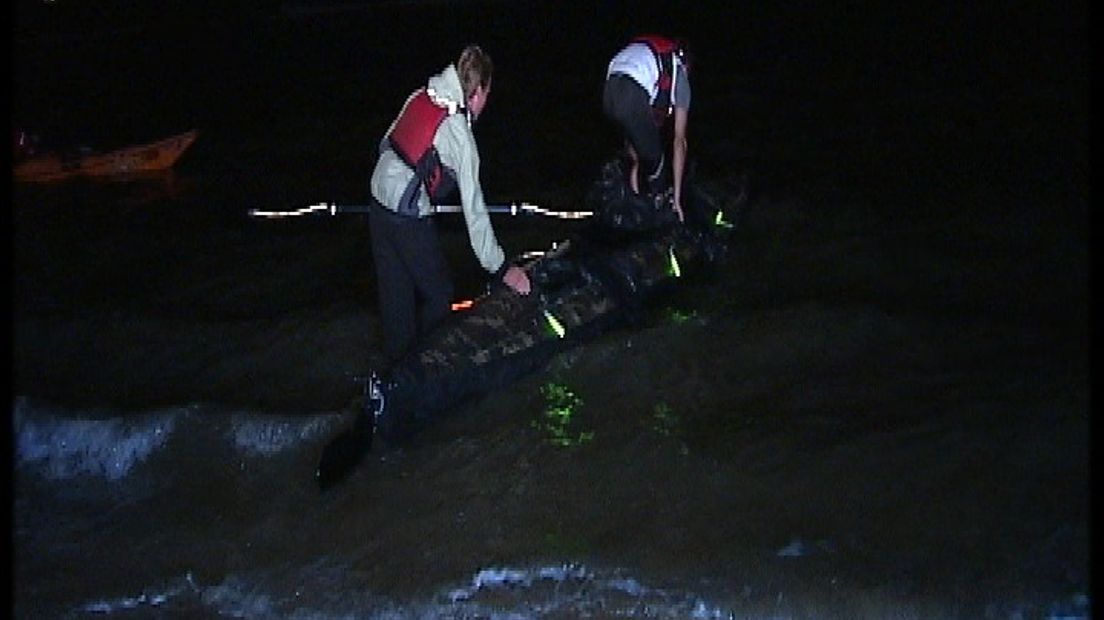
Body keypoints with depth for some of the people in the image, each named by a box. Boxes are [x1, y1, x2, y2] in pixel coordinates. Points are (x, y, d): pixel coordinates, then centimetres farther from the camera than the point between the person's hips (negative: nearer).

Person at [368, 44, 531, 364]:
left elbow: (386, 143, 14)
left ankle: (397, 362, 30)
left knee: (396, 294, 18)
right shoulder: (459, 133, -14)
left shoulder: (420, 98, 3)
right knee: (438, 297, 11)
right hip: (410, 220, -7)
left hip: (379, 203, 7)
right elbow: (473, 208, -14)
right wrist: (501, 268, -10)